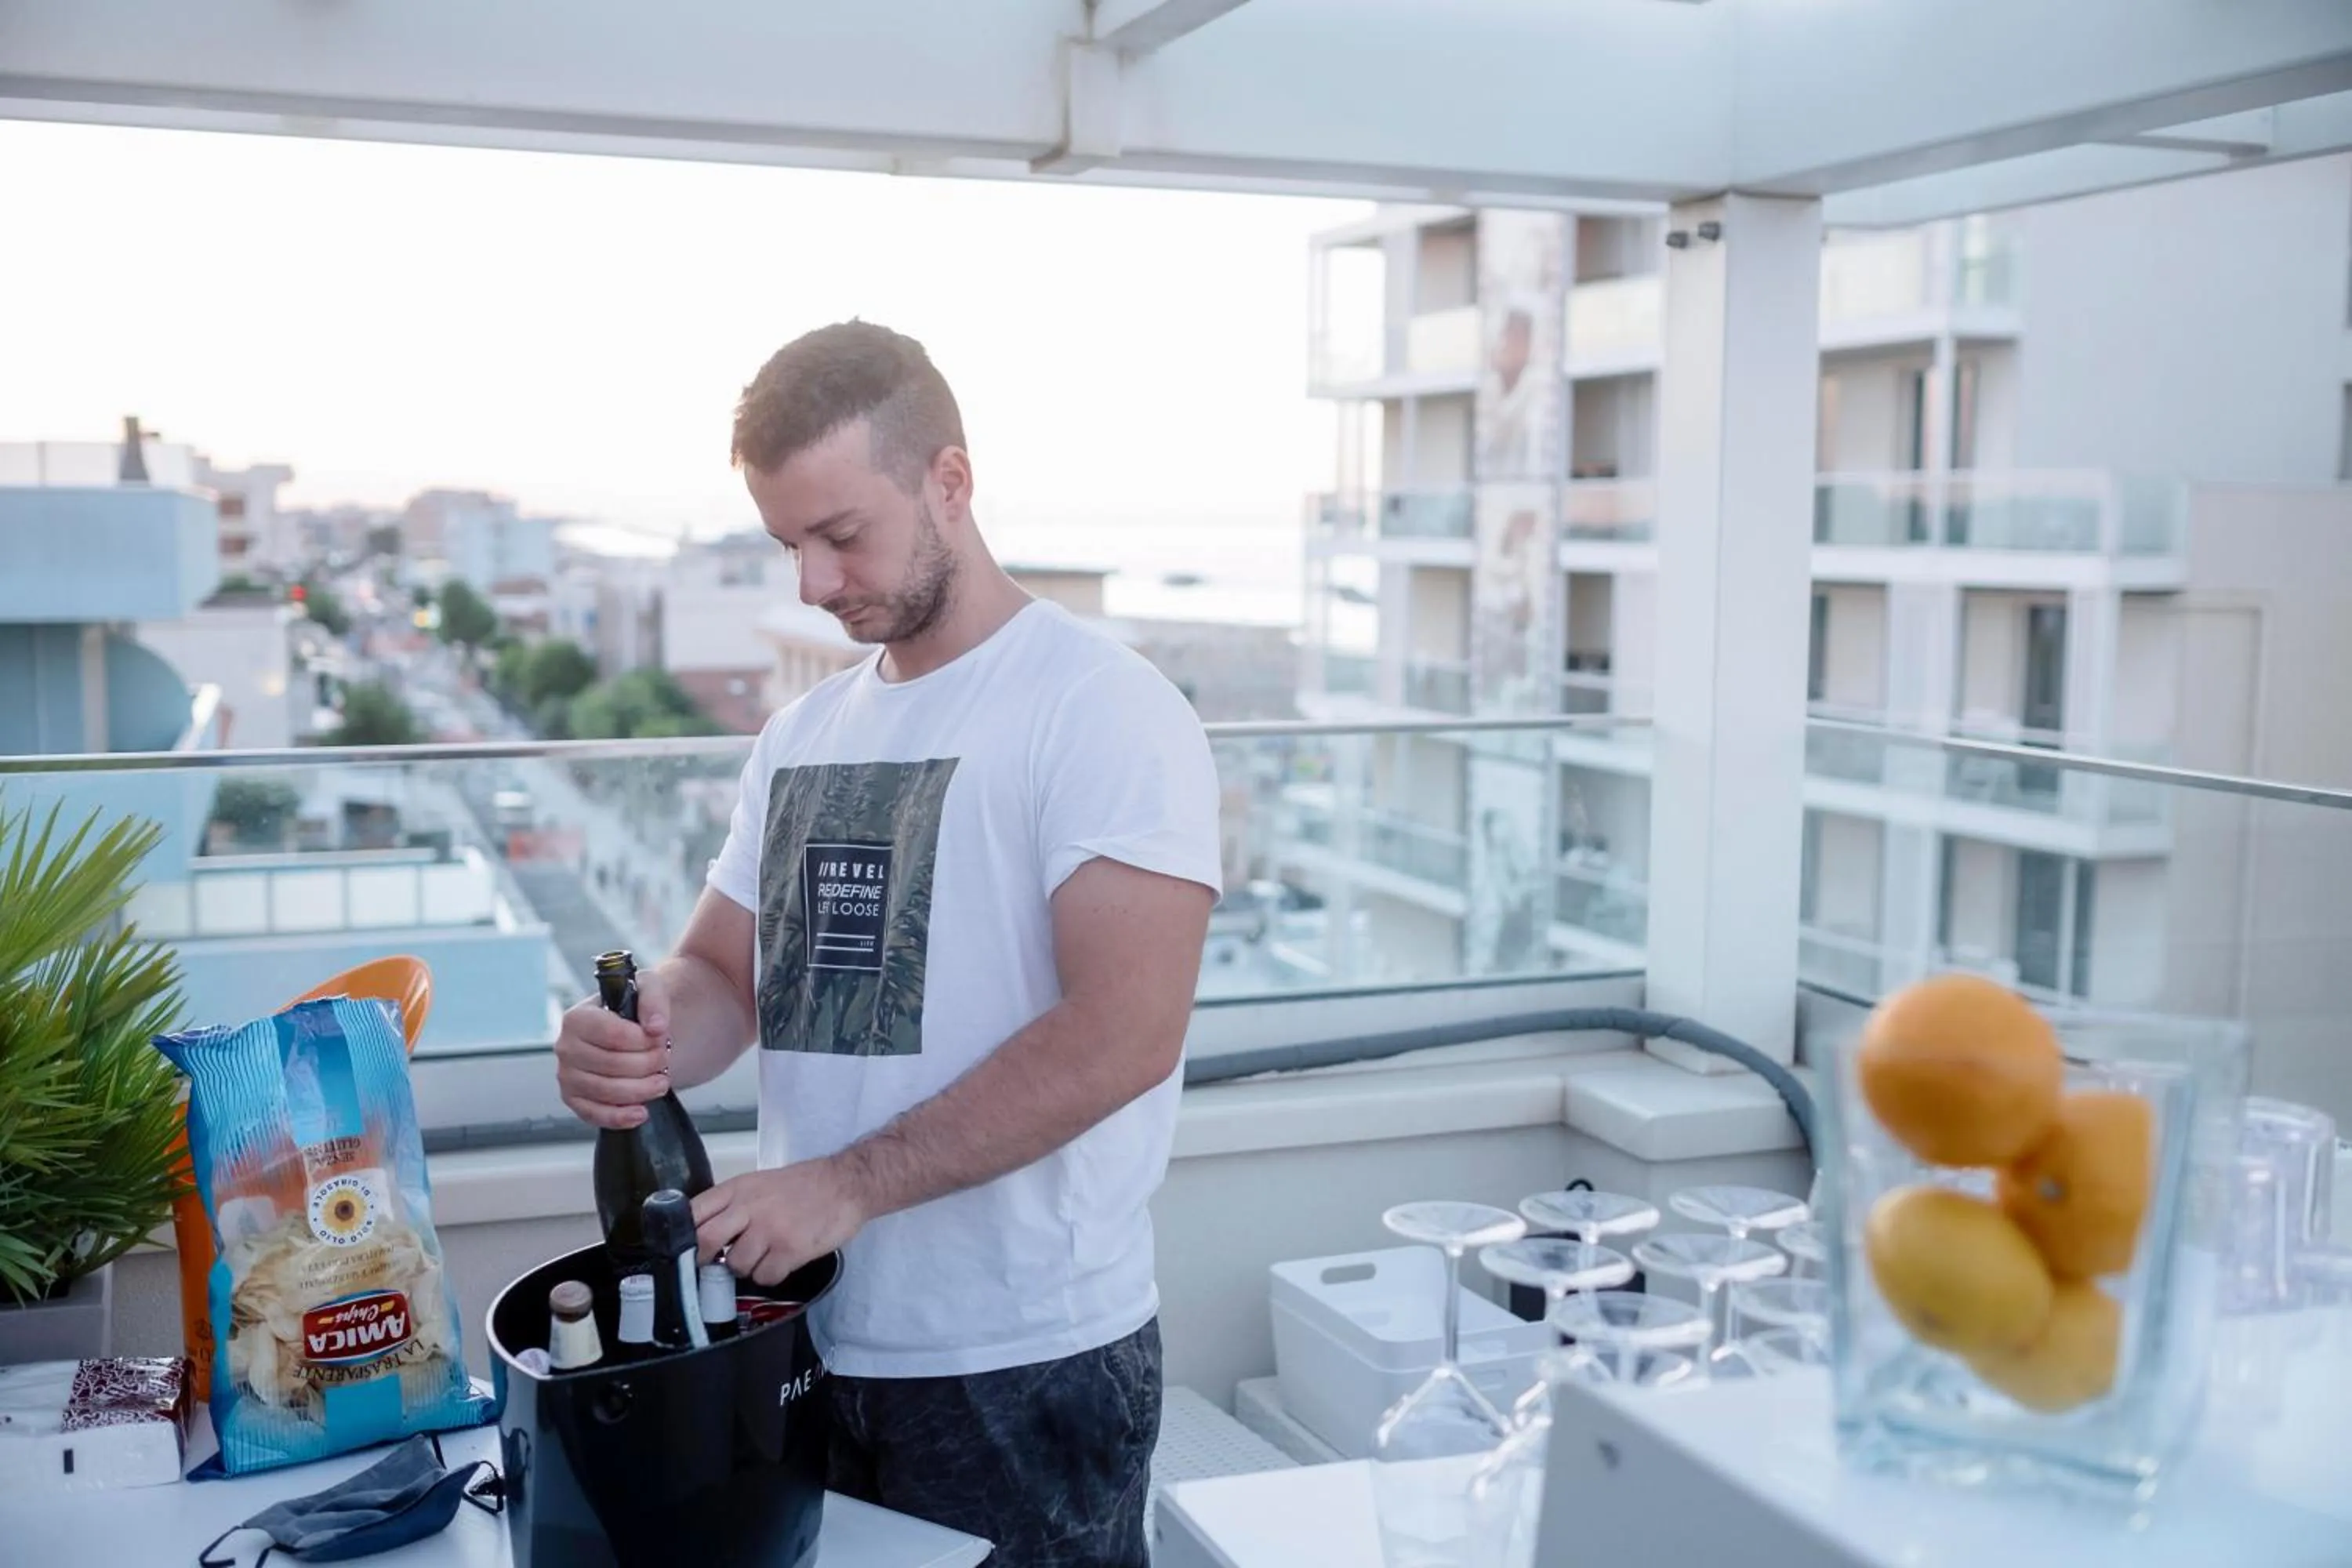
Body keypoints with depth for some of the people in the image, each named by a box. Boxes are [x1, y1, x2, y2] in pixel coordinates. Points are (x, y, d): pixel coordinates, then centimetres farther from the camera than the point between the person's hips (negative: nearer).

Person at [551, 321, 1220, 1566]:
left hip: (1020, 1362, -6)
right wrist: (643, 1040, -10)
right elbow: (723, 970, 13)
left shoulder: (1101, 708, -12)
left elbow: (1124, 1034, -21)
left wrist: (846, 1185, -22)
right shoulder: (801, 738, 11)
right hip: (810, 1334, 6)